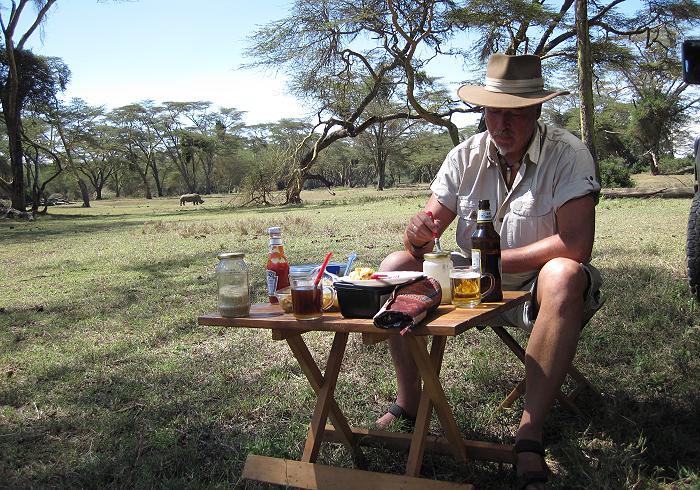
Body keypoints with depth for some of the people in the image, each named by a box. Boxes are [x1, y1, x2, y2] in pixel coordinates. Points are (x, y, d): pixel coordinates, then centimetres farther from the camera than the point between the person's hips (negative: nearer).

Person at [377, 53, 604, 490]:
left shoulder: (567, 155, -15)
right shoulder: (466, 156, -1)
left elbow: (576, 244, -27)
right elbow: (429, 226, -1)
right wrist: (418, 233, -27)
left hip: (536, 287, -4)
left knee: (563, 277, -38)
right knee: (395, 267, -11)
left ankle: (530, 437, -32)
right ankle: (408, 403, -3)